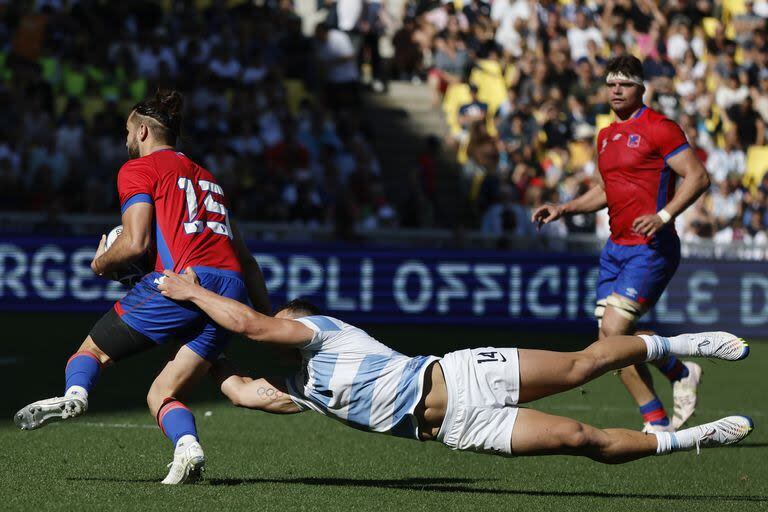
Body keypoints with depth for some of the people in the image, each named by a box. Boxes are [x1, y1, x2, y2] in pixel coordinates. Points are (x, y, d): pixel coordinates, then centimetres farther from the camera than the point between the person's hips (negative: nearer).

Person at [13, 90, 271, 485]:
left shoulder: (138, 169, 10)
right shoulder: (204, 175, 31)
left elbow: (136, 242, -4)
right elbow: (245, 259, 27)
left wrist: (100, 264, 16)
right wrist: (269, 319, 28)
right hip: (233, 288, 6)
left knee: (94, 348, 10)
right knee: (161, 395, 9)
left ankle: (74, 393, -22)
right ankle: (188, 447, -21)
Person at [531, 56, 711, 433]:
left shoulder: (658, 128, -9)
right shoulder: (606, 136, 16)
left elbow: (698, 176, -14)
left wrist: (663, 215, -24)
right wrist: (563, 209, 15)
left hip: (651, 248, -8)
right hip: (616, 247, 8)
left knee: (613, 330, -18)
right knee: (611, 338, 1)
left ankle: (679, 372, 6)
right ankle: (657, 422, 10)